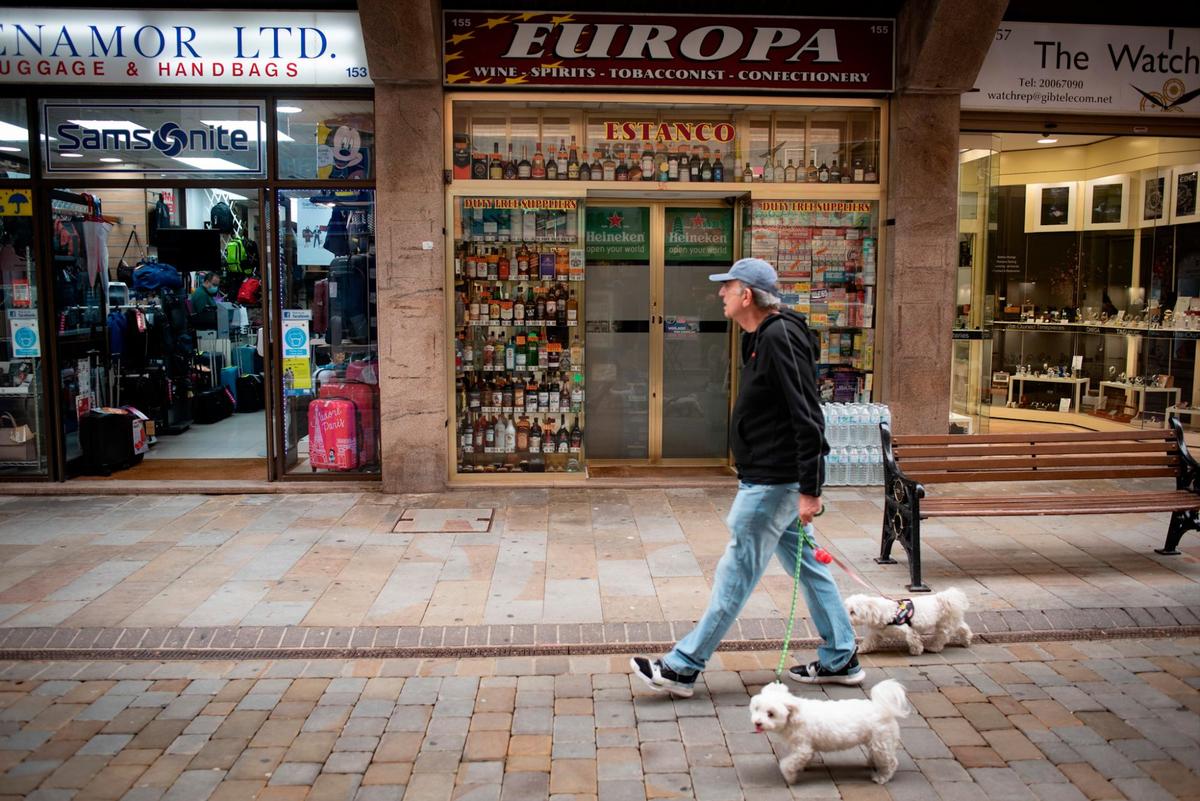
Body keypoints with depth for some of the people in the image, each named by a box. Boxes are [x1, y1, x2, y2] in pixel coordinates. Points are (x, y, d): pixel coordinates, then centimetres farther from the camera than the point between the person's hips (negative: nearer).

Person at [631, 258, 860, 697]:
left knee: (736, 572, -2)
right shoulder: (761, 337, 13)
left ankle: (682, 667, 6)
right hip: (767, 478, 11)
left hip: (774, 481, -11)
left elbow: (807, 417, -24)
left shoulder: (780, 338, -19)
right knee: (806, 565, 16)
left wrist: (809, 489, -24)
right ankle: (840, 660, 27)